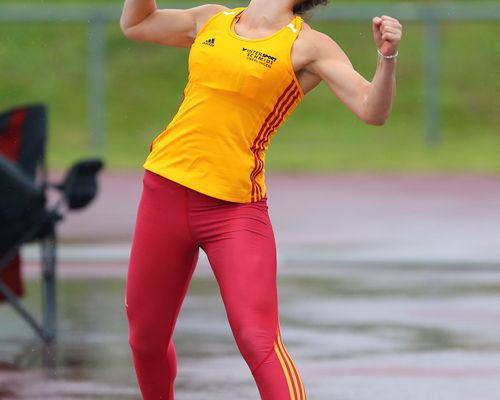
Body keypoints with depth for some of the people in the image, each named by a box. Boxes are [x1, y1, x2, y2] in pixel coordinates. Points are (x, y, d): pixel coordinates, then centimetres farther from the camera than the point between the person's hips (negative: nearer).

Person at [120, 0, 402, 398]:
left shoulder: (307, 46, -3)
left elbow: (372, 110, -11)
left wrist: (387, 57, -29)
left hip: (236, 208, -5)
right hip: (166, 189, 5)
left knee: (258, 340, -19)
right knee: (145, 338, 13)